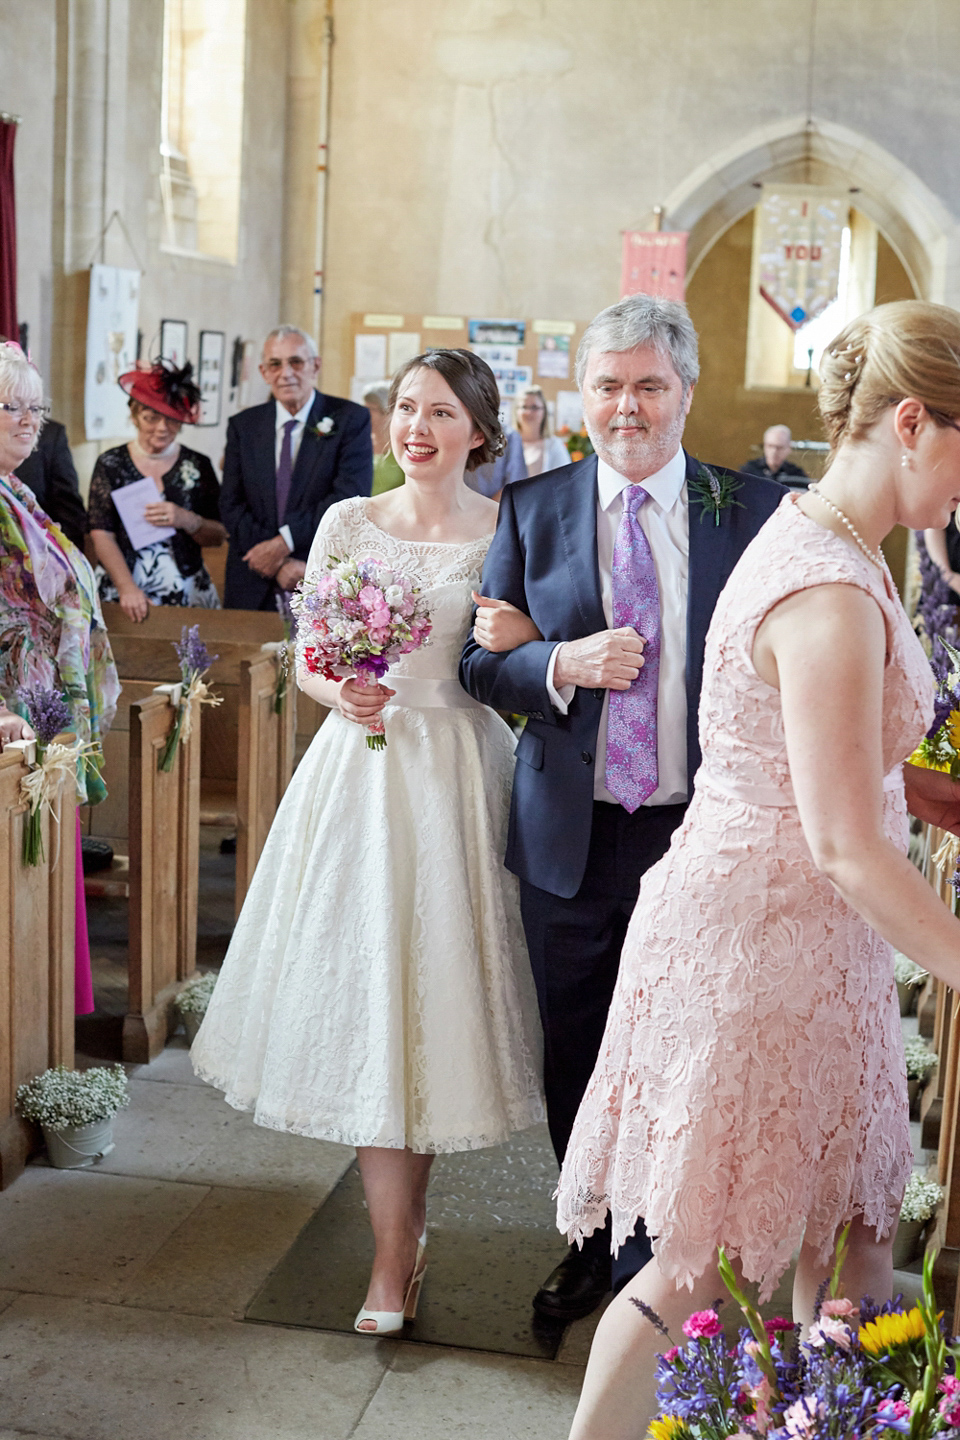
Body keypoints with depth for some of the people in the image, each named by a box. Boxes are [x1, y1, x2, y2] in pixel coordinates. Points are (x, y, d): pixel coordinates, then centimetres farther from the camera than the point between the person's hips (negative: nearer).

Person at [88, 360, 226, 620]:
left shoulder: (197, 465, 5)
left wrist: (187, 521, -15)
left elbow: (219, 536, 5)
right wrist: (127, 588, -16)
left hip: (187, 595, 1)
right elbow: (102, 536, -5)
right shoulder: (110, 464, 2)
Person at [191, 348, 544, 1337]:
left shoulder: (508, 532, 1)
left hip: (458, 775, -1)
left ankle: (405, 1215, 26)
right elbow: (307, 661, 6)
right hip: (360, 770, 1)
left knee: (436, 988, 4)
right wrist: (338, 692, -11)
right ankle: (395, 1252, 13)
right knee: (364, 991, 0)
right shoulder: (349, 523, 5)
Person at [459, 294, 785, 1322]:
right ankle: (593, 1243, 39)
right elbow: (481, 666, 4)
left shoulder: (754, 511, 0)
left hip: (700, 834, -1)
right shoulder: (531, 510, 2)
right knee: (574, 1062, 15)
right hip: (570, 840, 2)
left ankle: (654, 1269, 30)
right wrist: (562, 665, -17)